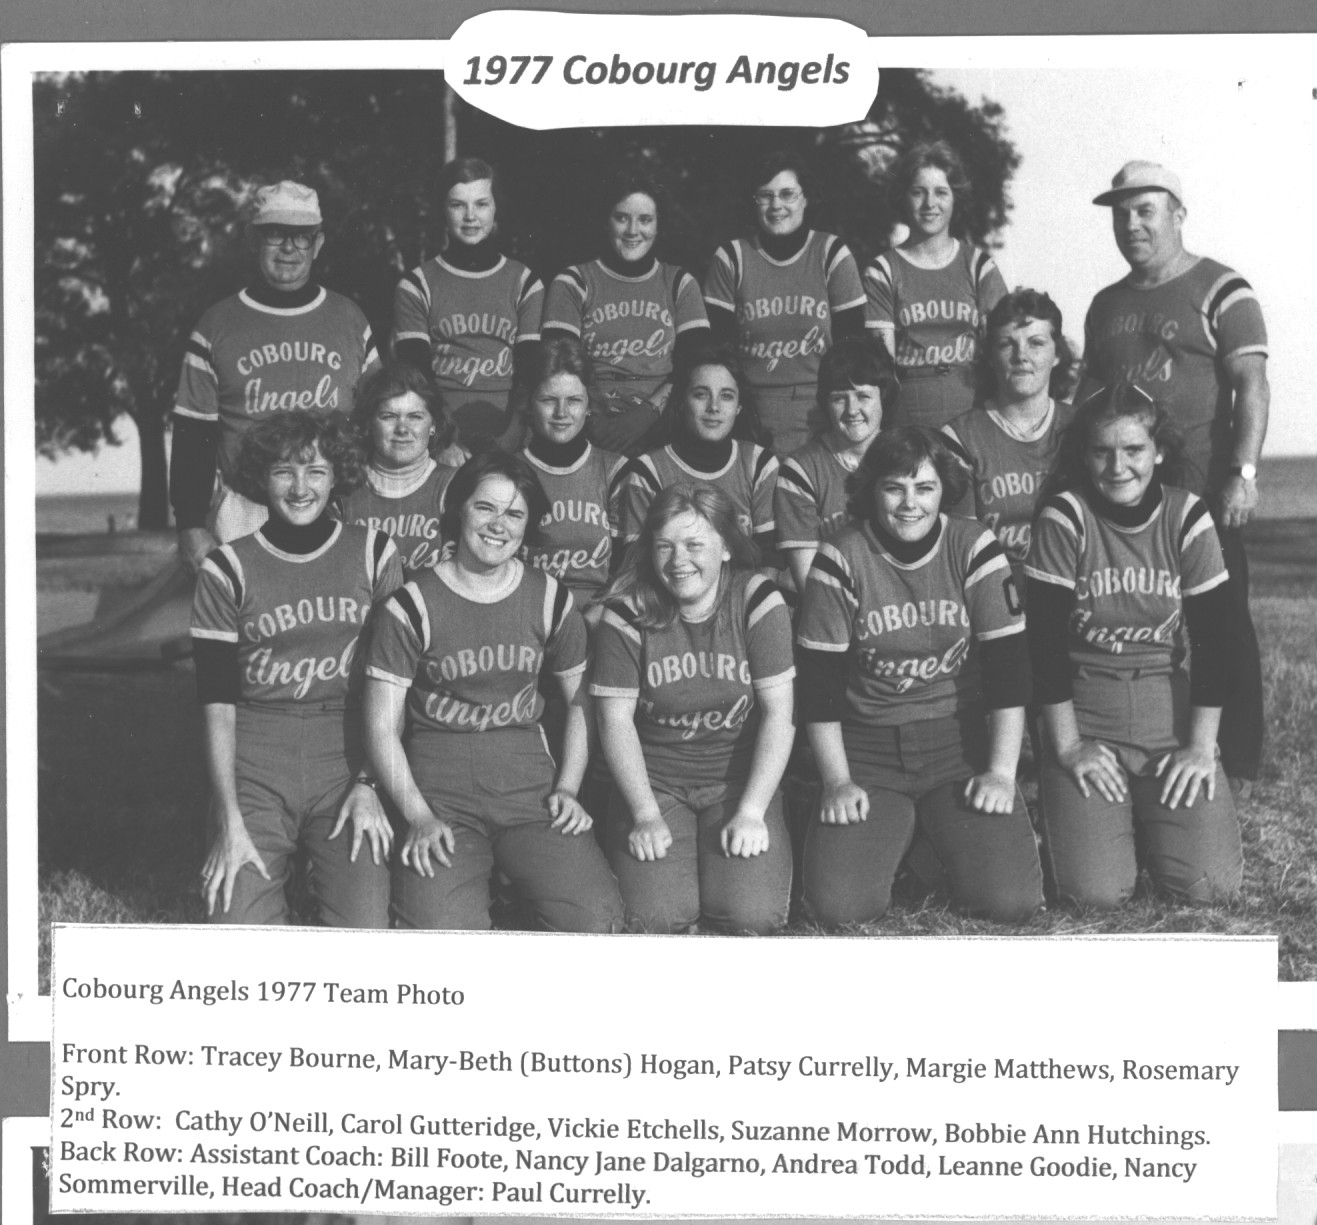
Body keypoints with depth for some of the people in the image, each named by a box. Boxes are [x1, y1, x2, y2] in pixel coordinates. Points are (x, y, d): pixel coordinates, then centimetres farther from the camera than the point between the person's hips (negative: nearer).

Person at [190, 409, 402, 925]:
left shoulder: (374, 555, 5)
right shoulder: (227, 570, 2)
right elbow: (217, 703, -2)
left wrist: (370, 784, -4)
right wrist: (229, 821, -10)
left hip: (348, 762, 1)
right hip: (255, 772, 0)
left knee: (364, 935, -15)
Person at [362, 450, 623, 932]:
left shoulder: (550, 599, 8)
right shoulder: (411, 607, -2)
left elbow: (582, 699, 17)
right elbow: (382, 727, -2)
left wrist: (568, 788, 3)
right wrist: (419, 817, -12)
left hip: (530, 785, 3)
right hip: (438, 792, -2)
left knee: (597, 917, -20)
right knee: (442, 930, -27)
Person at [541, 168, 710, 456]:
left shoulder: (680, 283, 17)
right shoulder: (572, 283, 12)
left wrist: (650, 409, -11)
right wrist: (593, 422, -13)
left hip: (662, 431, 2)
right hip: (591, 433, -1)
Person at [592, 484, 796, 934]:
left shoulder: (757, 604, -7)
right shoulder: (628, 613, -6)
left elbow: (778, 714, -8)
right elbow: (616, 719, -6)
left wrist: (751, 812, -15)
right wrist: (646, 816, -14)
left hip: (739, 781, 0)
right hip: (654, 782, 0)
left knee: (753, 914, -20)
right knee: (656, 915, -21)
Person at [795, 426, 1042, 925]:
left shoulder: (973, 548, -3)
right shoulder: (841, 560, -5)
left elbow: (1008, 668, -3)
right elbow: (819, 682, -3)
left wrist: (1001, 771, -9)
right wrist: (837, 781, -9)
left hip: (962, 741, 0)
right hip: (867, 749, 0)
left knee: (1011, 899, -17)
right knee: (838, 904, -19)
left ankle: (945, 840, 16)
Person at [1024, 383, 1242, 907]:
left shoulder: (1187, 517, -2)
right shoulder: (1065, 517, -9)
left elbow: (1215, 638, -1)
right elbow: (1045, 638, -9)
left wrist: (1201, 747, -6)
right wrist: (1067, 746, -11)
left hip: (1171, 712, 2)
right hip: (1083, 716, -2)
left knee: (1210, 885, -12)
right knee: (1097, 890, -17)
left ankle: (1149, 821, 21)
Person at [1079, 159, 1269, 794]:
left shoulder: (1220, 291, -2)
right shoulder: (1106, 305, 17)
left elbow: (1252, 384, -9)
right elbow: (1089, 390, 21)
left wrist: (1243, 472, -19)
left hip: (1201, 492, -5)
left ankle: (1238, 766, 4)